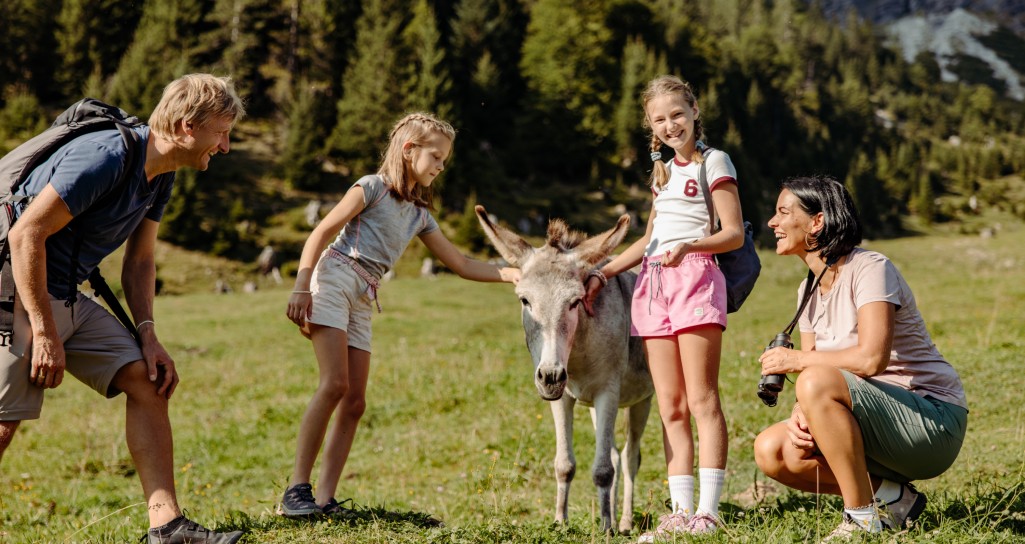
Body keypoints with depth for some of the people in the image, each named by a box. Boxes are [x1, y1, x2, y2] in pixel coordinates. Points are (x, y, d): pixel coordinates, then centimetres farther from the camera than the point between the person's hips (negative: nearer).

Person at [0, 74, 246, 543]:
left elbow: (139, 262, 17)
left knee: (147, 382, 1)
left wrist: (148, 337, 5)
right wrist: (44, 334, -22)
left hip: (66, 298, 9)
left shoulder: (160, 175, 8)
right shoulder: (106, 156, -23)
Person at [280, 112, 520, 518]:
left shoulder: (419, 214, 20)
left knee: (354, 402, -1)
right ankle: (296, 490, -18)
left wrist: (511, 274, 7)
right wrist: (301, 287, -17)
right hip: (333, 280, -8)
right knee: (335, 384, -19)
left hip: (362, 301, 8)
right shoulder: (373, 187, 0)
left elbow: (461, 264, 20)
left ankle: (324, 500, -1)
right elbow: (322, 232, -7)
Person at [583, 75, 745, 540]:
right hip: (652, 284, 7)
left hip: (695, 279, -7)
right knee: (670, 408, 1)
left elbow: (734, 234, -6)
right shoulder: (663, 171, 23)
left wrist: (688, 246, -23)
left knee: (701, 400, -10)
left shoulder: (713, 162, 2)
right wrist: (602, 273, 18)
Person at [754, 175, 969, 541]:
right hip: (883, 420, 8)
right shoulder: (810, 289, 10)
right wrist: (800, 414, -13)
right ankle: (889, 496, 2)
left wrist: (797, 360, -18)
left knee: (817, 381, -31)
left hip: (935, 421, -8)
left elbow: (871, 358, -30)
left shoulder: (869, 269, -16)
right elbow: (812, 366, 9)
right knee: (771, 451, -8)